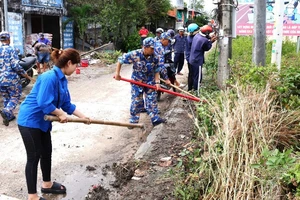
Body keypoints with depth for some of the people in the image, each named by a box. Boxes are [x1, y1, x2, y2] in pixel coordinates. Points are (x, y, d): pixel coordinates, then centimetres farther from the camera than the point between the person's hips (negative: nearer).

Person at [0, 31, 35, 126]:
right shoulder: (11, 49, -10)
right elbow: (15, 66, -17)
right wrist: (27, 76, -12)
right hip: (11, 78, -5)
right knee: (15, 96, 7)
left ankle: (9, 116, 23)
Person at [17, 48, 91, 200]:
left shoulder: (62, 79, 5)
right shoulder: (49, 77, -25)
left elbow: (66, 104, 10)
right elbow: (44, 103, -31)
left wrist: (82, 116, 8)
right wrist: (61, 114, -17)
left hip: (42, 121, 10)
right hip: (29, 120, -10)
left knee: (47, 152, 19)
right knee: (34, 156, -2)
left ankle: (47, 184, 38)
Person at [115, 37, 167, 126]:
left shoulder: (154, 57, -13)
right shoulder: (135, 54, -22)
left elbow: (157, 71, -2)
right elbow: (120, 60, -12)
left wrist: (157, 82, -15)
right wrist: (117, 73, -10)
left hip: (150, 82, 2)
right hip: (137, 81, -2)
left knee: (152, 101, 5)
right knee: (136, 102, 5)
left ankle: (155, 119, 15)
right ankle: (133, 121, 19)